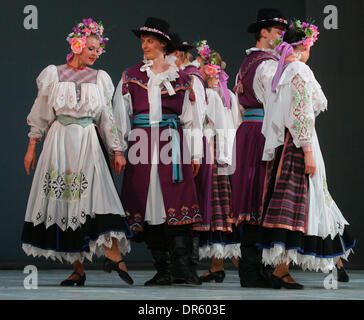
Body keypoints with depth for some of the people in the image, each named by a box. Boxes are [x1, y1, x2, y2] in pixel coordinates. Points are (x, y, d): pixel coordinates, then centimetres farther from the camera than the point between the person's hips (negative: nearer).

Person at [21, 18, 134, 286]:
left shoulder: (99, 78, 12)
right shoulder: (54, 74, 8)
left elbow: (107, 117, 12)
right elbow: (41, 113, 10)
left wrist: (117, 151, 7)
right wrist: (32, 146, 6)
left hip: (88, 142, 0)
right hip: (59, 141, 0)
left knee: (97, 193, -18)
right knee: (62, 201, -5)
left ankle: (113, 255, -26)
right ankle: (78, 269, -3)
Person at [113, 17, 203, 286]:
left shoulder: (180, 78, 11)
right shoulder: (130, 77, 12)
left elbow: (191, 118, 10)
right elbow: (121, 117, 8)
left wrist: (196, 153, 6)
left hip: (172, 143, -1)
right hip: (142, 145, 1)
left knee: (177, 203, -12)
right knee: (149, 205, -1)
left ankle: (183, 264, -12)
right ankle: (163, 271, 2)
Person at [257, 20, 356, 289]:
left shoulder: (280, 72, 14)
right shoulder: (301, 71, -10)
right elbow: (303, 113, -17)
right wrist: (308, 151, -18)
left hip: (281, 144, 9)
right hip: (297, 143, -9)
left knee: (285, 202, 8)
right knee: (295, 202, -8)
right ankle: (281, 269, -11)